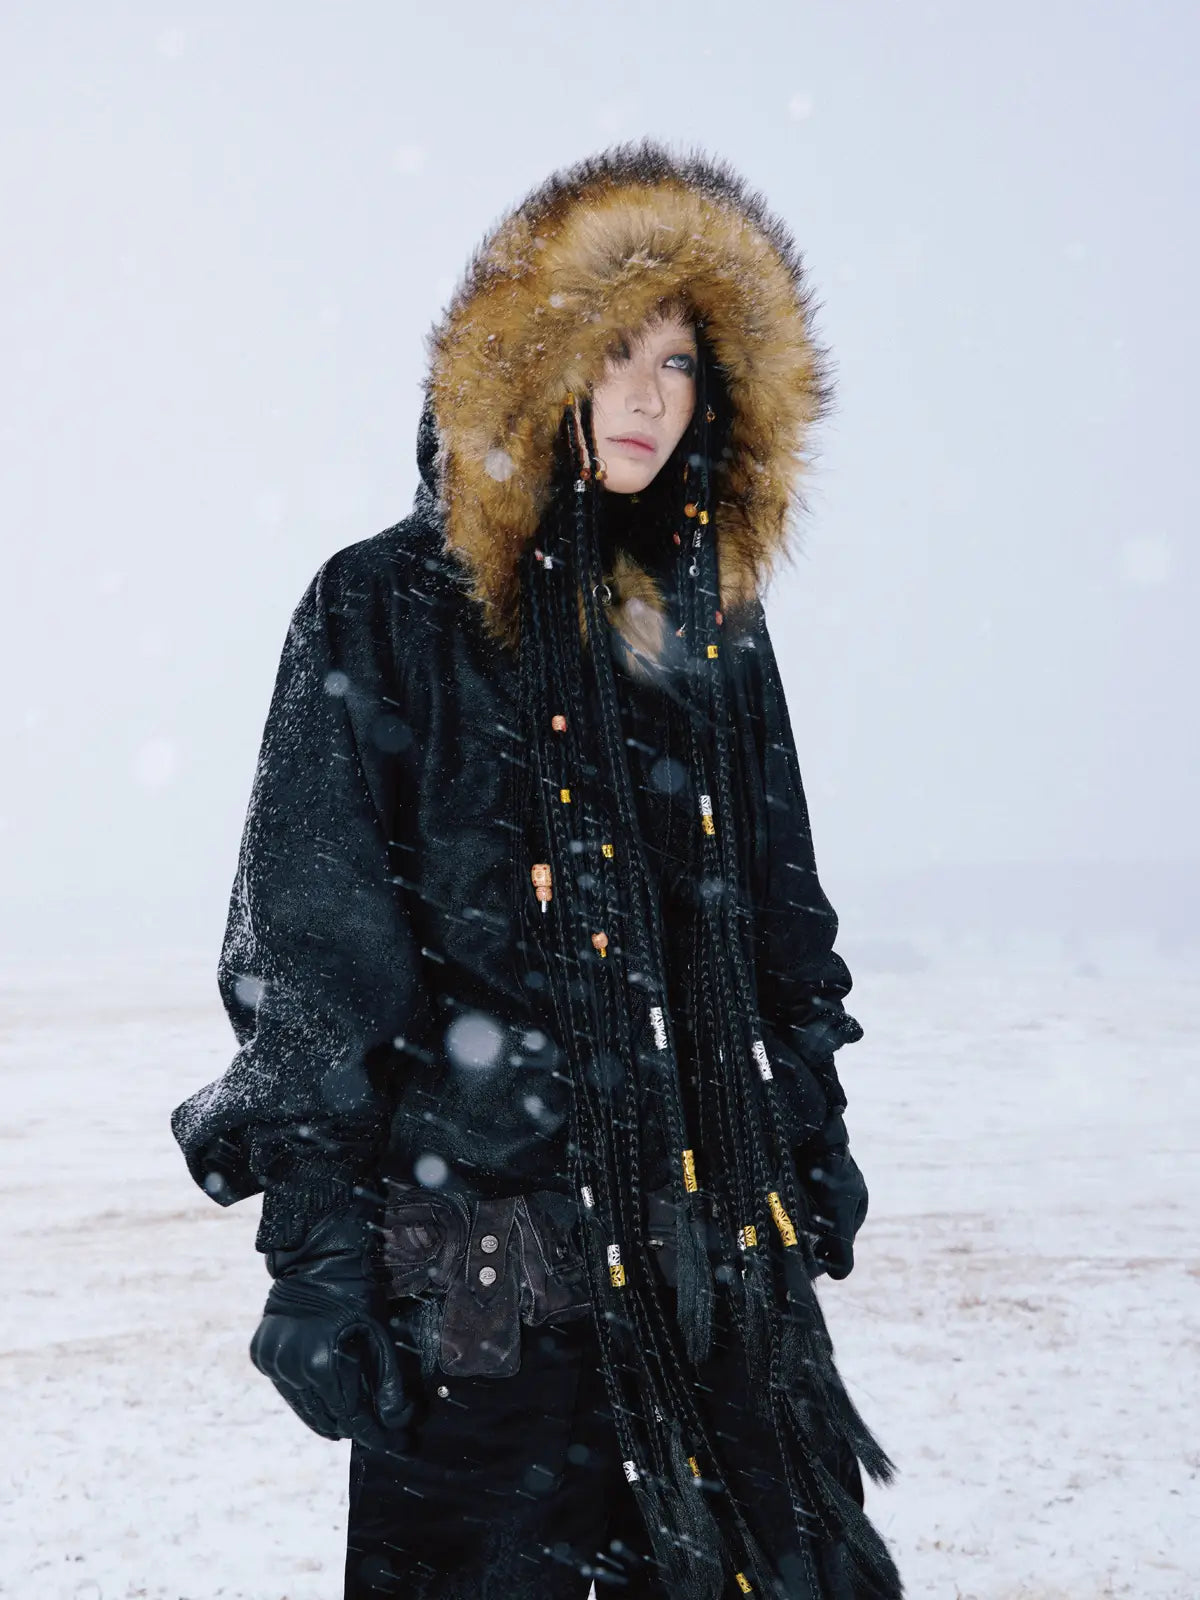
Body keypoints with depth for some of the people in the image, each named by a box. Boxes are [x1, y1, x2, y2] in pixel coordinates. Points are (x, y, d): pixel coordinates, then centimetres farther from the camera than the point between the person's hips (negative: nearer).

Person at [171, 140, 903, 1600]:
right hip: (482, 1244, -5)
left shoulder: (712, 618, 11)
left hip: (718, 1232, 5)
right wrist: (316, 1245, -12)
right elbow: (308, 945, -9)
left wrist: (813, 1127, 17)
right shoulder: (386, 608, -5)